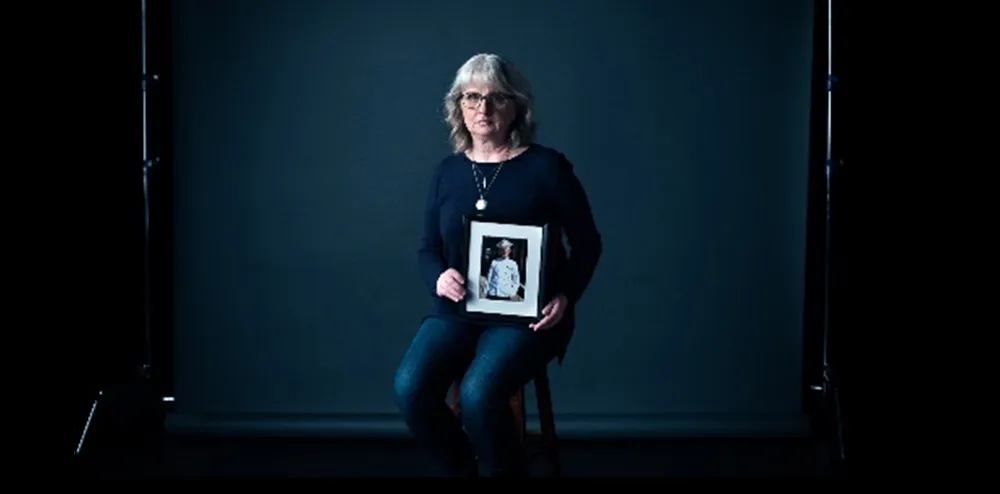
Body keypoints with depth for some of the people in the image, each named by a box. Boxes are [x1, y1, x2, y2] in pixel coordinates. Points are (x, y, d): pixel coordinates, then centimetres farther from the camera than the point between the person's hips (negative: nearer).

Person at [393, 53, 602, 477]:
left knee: (478, 392, -31)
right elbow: (427, 249, 13)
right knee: (410, 388, -22)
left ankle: (502, 471, -1)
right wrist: (438, 278, -10)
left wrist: (565, 296, -13)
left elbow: (587, 242, 3)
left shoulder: (547, 166, -2)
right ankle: (465, 470, 5)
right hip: (457, 309, 4)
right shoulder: (447, 172, 9)